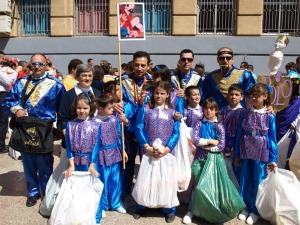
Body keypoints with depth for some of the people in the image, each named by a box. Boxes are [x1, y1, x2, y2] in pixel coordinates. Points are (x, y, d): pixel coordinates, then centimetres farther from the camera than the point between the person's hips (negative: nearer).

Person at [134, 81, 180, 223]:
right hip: (148, 151, 0)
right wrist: (146, 147, -14)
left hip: (166, 152, 1)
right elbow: (139, 129, -4)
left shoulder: (172, 111, 4)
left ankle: (169, 209, 24)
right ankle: (141, 206, 30)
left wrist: (167, 148, -13)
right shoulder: (144, 109, 1)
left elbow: (176, 132, 0)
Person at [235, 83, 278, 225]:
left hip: (261, 154, -2)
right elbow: (240, 134, 4)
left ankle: (255, 211, 25)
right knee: (245, 181, 11)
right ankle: (246, 207, 29)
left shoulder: (270, 116, -5)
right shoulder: (246, 114, 1)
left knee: (259, 181, 7)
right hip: (246, 153, 2)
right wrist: (237, 155, 5)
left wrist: (273, 160, -3)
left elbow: (272, 138, -3)